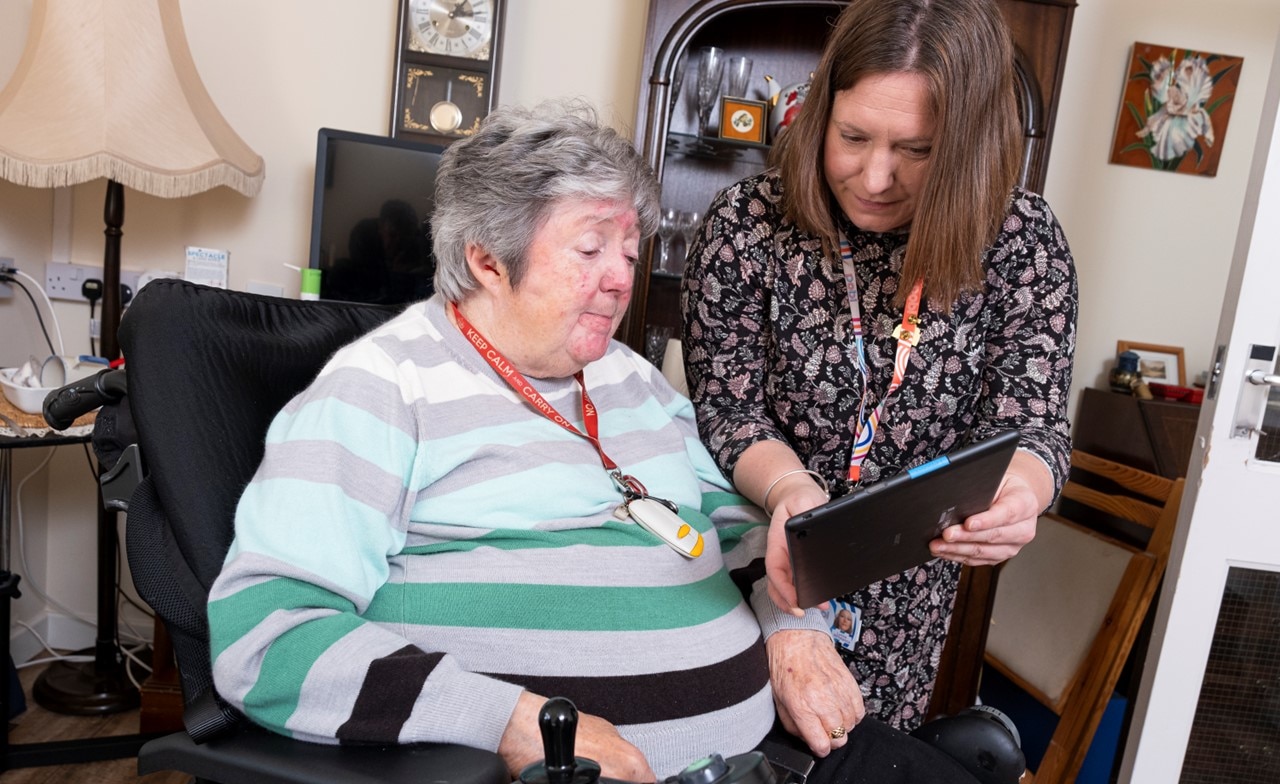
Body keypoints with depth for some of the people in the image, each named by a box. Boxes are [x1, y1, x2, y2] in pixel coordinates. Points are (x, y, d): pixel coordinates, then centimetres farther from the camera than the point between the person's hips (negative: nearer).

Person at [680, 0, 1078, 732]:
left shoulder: (1024, 241, -12)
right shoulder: (747, 223, -15)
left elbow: (1031, 423, -13)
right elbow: (728, 411, -13)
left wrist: (1016, 491, -37)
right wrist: (791, 489, -35)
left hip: (905, 596, 1)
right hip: (758, 564, -1)